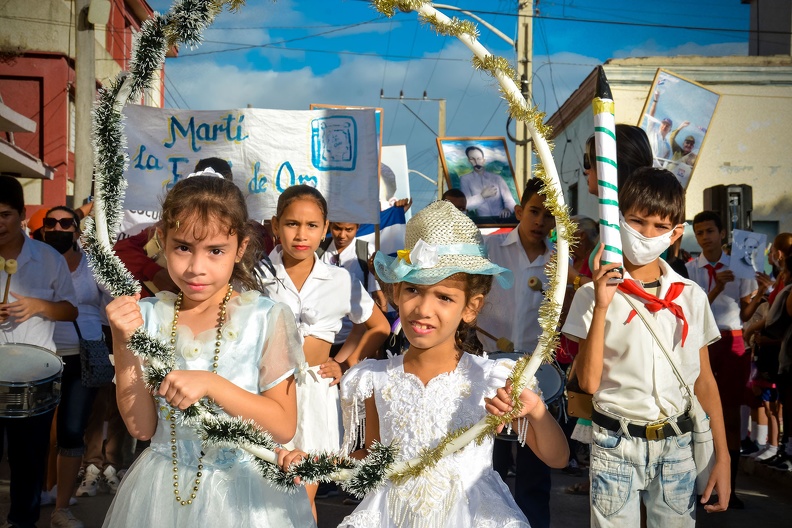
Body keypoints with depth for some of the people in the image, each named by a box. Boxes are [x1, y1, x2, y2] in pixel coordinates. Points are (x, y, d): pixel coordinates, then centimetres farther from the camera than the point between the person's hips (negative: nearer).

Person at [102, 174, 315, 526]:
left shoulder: (266, 318, -15)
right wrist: (124, 343, -17)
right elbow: (141, 427, -6)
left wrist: (211, 385, -26)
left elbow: (284, 427, -14)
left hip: (244, 488, -2)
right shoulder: (148, 316, -6)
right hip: (162, 487, 3)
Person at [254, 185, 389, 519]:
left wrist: (346, 364, 4)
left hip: (315, 388, 1)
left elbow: (379, 327, 12)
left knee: (304, 496, 10)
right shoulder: (258, 276, -3)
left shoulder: (340, 281, 0)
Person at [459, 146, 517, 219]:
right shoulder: (465, 179, 7)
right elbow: (466, 204, -2)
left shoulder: (497, 178, 10)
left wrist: (508, 209, -19)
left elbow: (509, 200, 2)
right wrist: (482, 196, -16)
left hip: (501, 219, 2)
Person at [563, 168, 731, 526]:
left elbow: (704, 381, 8)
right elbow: (589, 381, -13)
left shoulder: (692, 296, 3)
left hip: (677, 444, 3)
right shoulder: (595, 294, -6)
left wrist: (722, 456, 5)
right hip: (616, 443, -2)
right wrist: (601, 307, -20)